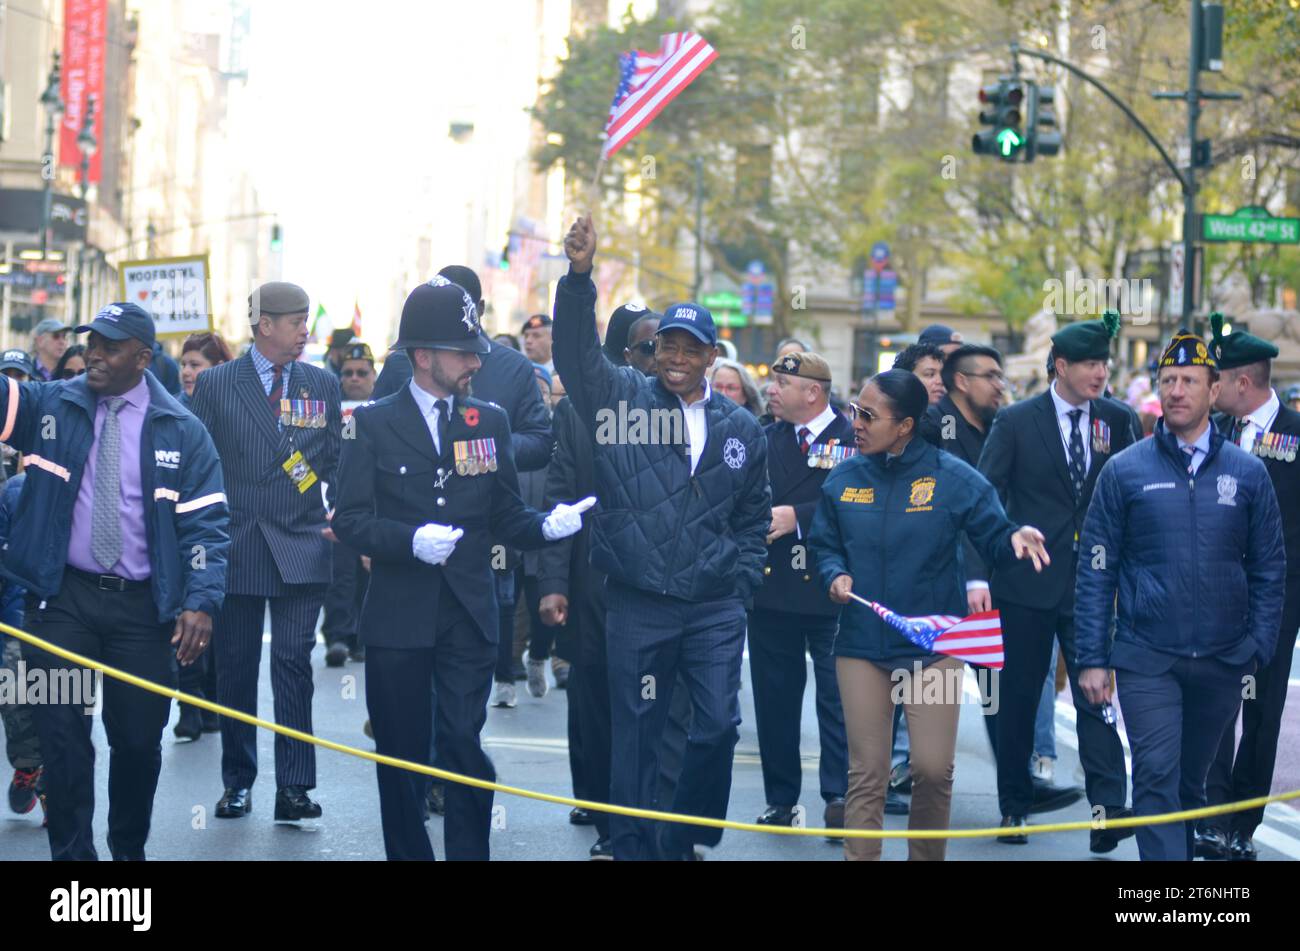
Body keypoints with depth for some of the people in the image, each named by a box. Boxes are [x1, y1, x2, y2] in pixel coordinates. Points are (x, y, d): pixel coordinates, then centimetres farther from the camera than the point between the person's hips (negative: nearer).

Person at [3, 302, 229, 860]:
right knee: (62, 737, -3)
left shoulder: (181, 432, 1)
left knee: (139, 739, 7)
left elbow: (206, 525, -2)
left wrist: (201, 603, -13)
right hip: (60, 599, 0)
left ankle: (129, 850, 28)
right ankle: (73, 853, 6)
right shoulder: (50, 407, 3)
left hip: (141, 606, 0)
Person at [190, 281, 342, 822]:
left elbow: (335, 461, 11)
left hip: (301, 548, 1)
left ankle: (294, 787, -3)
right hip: (235, 547, -1)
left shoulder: (323, 385, 8)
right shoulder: (215, 384, 2)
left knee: (294, 664, -5)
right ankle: (237, 782, 18)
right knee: (235, 666, 7)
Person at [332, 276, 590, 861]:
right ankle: (408, 851, 19)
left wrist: (547, 525, -12)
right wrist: (412, 540, -21)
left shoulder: (490, 422, 9)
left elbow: (505, 517, 9)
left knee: (464, 747, -6)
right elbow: (351, 521, -5)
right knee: (401, 755, 6)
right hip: (398, 615, -1)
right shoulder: (374, 423, 1)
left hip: (469, 615, 1)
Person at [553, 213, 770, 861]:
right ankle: (632, 846, 16)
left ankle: (682, 839, 16)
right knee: (635, 734, 5)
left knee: (718, 726, -3)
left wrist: (741, 582, 8)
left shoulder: (742, 431, 9)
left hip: (715, 607, 2)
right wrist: (579, 275, -27)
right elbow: (577, 351, -13)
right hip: (638, 606, -2)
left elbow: (753, 517, 18)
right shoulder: (623, 400, 2)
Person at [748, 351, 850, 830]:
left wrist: (798, 517, -19)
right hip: (770, 587, 5)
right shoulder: (766, 439, 13)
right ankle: (780, 799, 18)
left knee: (837, 694, -3)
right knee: (774, 696, 10)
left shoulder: (853, 440, -6)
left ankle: (838, 795, 1)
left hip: (829, 590, -5)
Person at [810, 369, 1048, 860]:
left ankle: (927, 856, 21)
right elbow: (824, 544, 15)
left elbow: (995, 541, -3)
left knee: (933, 768, -3)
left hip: (933, 645, -2)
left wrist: (1017, 539, -25)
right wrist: (835, 575, -6)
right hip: (861, 646, 2)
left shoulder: (952, 478, -6)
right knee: (866, 773, 4)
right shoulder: (843, 478, 3)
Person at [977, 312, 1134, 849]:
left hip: (1090, 582, 1)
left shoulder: (1117, 422, 5)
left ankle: (1109, 811, -12)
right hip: (1027, 582, -1)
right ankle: (1014, 807, 19)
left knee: (1095, 695, -8)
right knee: (1018, 699, 8)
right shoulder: (1016, 422, -2)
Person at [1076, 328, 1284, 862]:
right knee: (1157, 778, -11)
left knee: (1191, 780, 15)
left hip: (1222, 662, 2)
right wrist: (1092, 658, -4)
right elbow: (1096, 571, 1)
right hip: (1147, 660, -2)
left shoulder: (1247, 473, 4)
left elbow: (1269, 570, 7)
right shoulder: (1125, 471, -1)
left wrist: (1258, 651, -1)